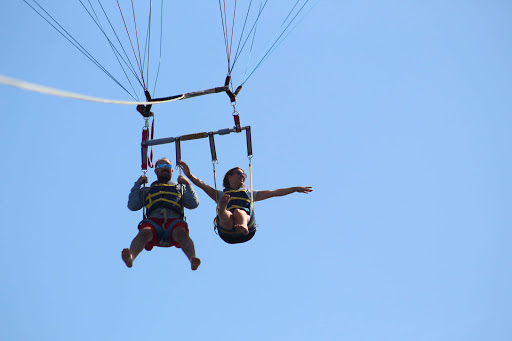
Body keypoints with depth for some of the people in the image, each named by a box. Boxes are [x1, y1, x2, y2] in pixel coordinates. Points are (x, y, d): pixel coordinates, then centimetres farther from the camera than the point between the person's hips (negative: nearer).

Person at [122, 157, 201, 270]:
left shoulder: (180, 187, 35)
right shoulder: (147, 190, 35)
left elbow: (193, 204, 21)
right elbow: (132, 206, 21)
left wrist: (187, 184, 15)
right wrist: (138, 184, 21)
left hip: (174, 221, 0)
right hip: (153, 221, 0)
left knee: (181, 232, -37)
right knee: (145, 232, -36)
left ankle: (192, 258, -61)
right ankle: (130, 257, -60)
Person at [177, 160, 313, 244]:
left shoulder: (250, 194, 39)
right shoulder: (220, 195, 35)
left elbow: (273, 193, 36)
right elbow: (203, 186, 22)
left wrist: (295, 189, 32)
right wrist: (189, 175, 8)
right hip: (226, 233, 0)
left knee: (239, 211, -33)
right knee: (228, 217, -35)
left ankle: (243, 226, -67)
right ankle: (223, 211, -71)